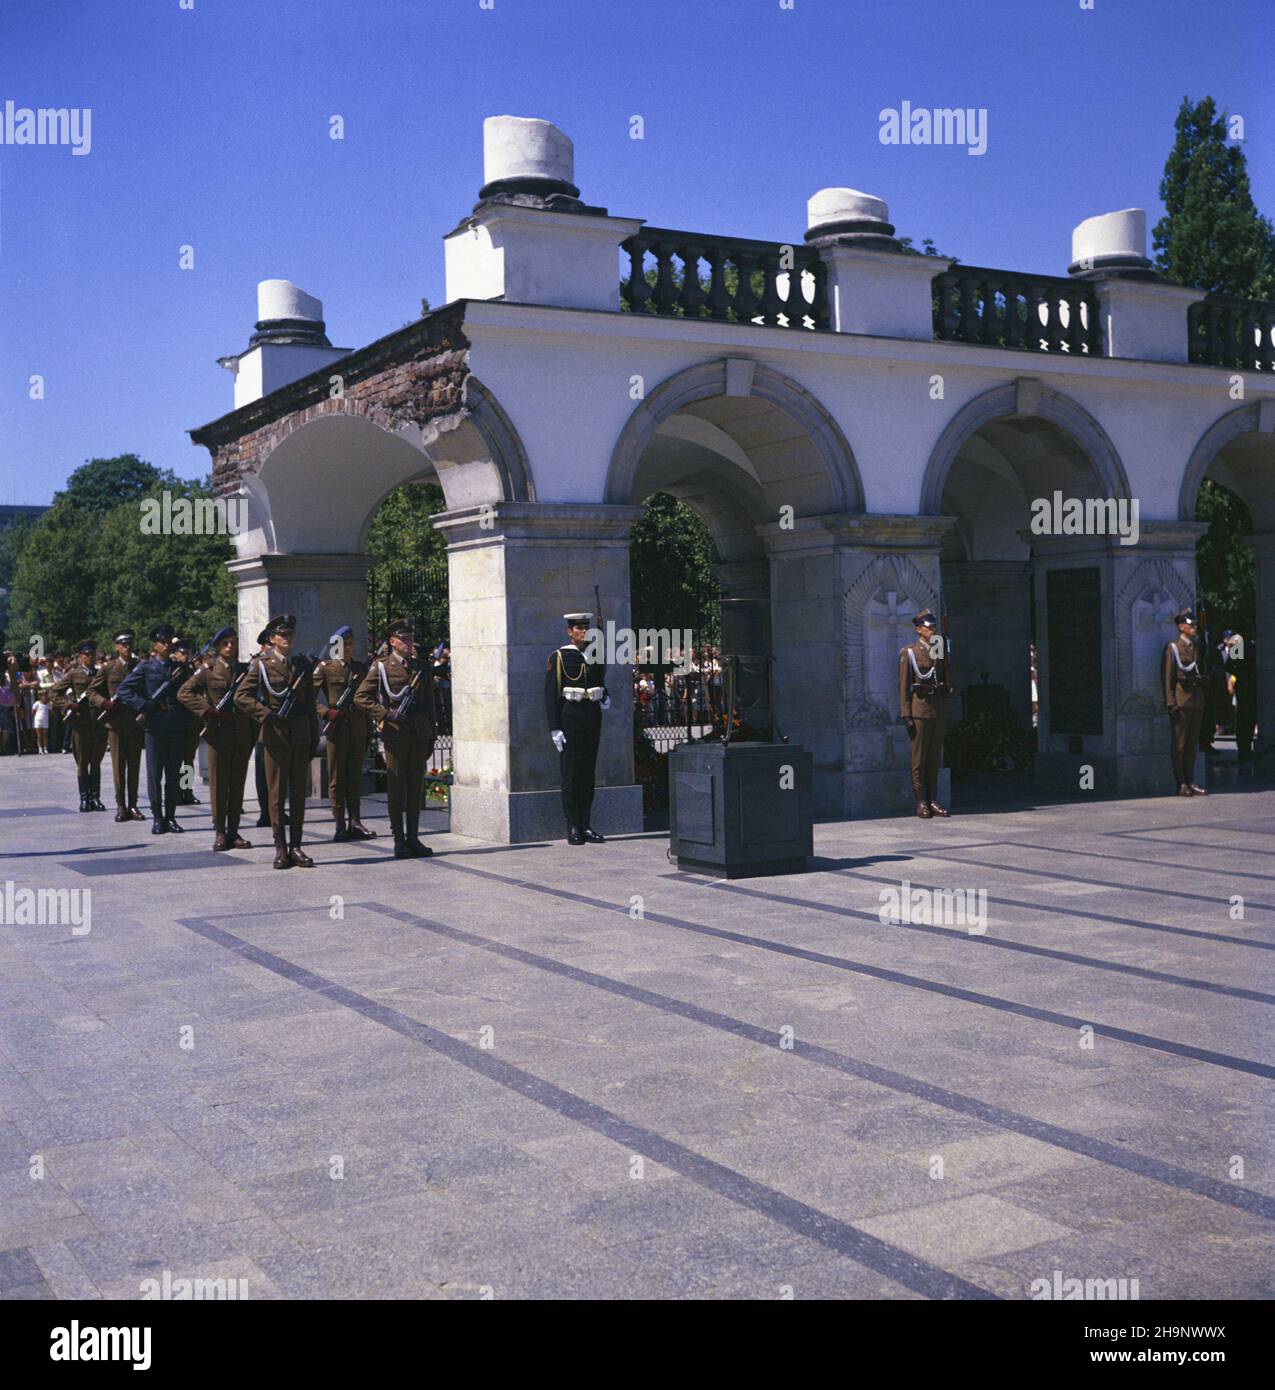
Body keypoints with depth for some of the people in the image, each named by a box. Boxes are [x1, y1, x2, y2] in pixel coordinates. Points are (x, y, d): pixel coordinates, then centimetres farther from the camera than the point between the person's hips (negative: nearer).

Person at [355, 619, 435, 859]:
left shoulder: (423, 666, 13)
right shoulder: (381, 667, 0)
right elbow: (361, 697, -4)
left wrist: (431, 735, 13)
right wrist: (386, 714, -13)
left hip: (420, 734, 4)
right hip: (395, 733, -4)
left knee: (416, 787, 7)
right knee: (396, 788, 0)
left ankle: (413, 838, 14)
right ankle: (399, 841, 5)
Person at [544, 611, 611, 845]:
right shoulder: (559, 657, -4)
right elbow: (551, 694, -7)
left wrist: (605, 698, 6)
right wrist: (554, 728, -13)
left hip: (593, 715, 5)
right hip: (570, 717, -5)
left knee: (588, 772, 8)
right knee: (570, 774, -2)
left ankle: (586, 827, 13)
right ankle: (573, 829, 3)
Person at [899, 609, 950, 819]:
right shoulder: (909, 653, 0)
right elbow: (904, 685, -4)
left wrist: (946, 713, 14)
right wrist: (906, 715, -11)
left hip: (939, 711, 5)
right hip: (920, 709, -5)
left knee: (935, 758, 6)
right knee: (919, 758, -3)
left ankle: (932, 800, 11)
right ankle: (921, 802, 1)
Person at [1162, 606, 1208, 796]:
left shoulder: (1198, 647, 15)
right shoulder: (1172, 647, -4)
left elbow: (1203, 673, 20)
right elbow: (1167, 676, -9)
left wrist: (1206, 697, 14)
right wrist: (1171, 702, -15)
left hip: (1197, 700, 7)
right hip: (1181, 701, -7)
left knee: (1193, 743, 10)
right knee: (1178, 744, -3)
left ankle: (1189, 782, 15)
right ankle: (1180, 783, 1)